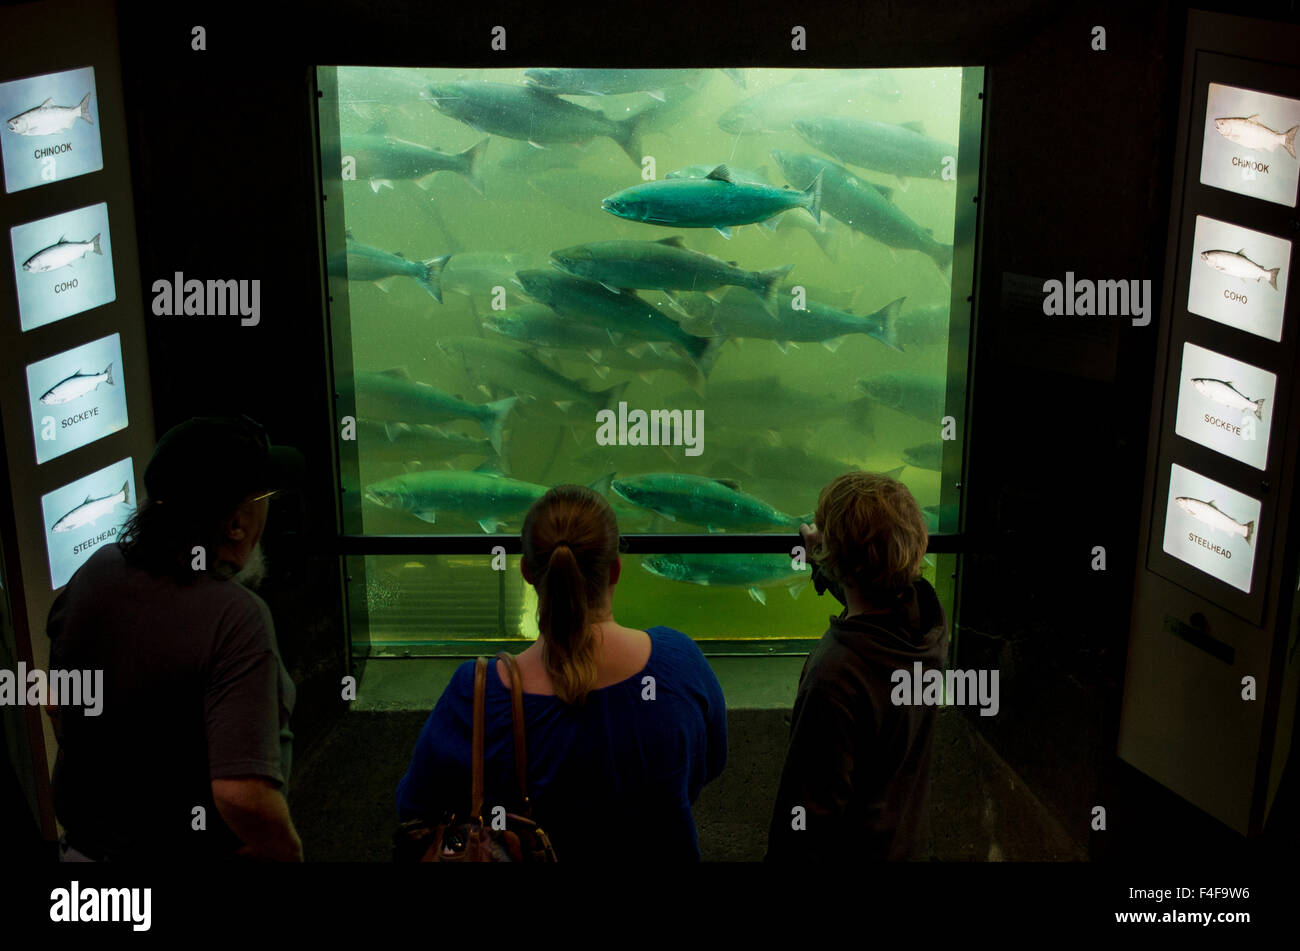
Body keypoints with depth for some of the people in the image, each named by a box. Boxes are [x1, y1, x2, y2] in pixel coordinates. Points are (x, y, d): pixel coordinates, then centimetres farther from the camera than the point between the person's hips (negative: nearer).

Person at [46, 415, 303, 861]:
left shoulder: (96, 571, -8)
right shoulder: (236, 618, -29)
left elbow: (57, 701, 7)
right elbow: (243, 795, -34)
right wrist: (289, 853, -16)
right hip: (196, 852, -6)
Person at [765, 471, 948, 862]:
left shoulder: (835, 675, -37)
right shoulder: (925, 619, -13)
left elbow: (812, 806, -28)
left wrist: (782, 855, -12)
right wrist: (823, 563, 30)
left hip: (849, 849, -7)